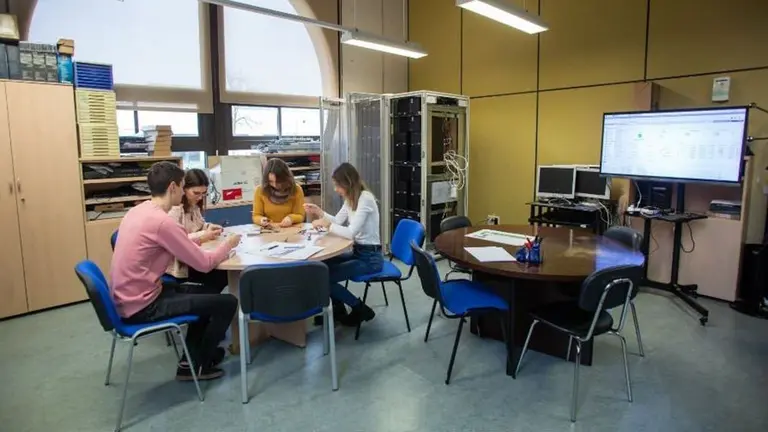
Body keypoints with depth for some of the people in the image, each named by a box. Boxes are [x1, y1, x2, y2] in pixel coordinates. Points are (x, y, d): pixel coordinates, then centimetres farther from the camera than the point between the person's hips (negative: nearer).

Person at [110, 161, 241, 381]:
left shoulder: (137, 211, 4)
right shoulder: (162, 221, -25)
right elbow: (204, 264, -20)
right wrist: (227, 244, -2)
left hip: (128, 298, 10)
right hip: (142, 306, -10)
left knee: (204, 293, 24)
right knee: (227, 302, -5)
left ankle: (191, 357, 29)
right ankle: (198, 365, 16)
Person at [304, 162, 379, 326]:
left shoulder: (365, 199, -21)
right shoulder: (351, 199, 8)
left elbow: (351, 232, -28)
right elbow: (338, 221, 18)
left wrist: (327, 225, -18)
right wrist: (319, 212, 4)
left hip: (370, 257, -9)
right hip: (357, 252, 9)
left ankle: (361, 309, 3)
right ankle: (339, 311, 19)